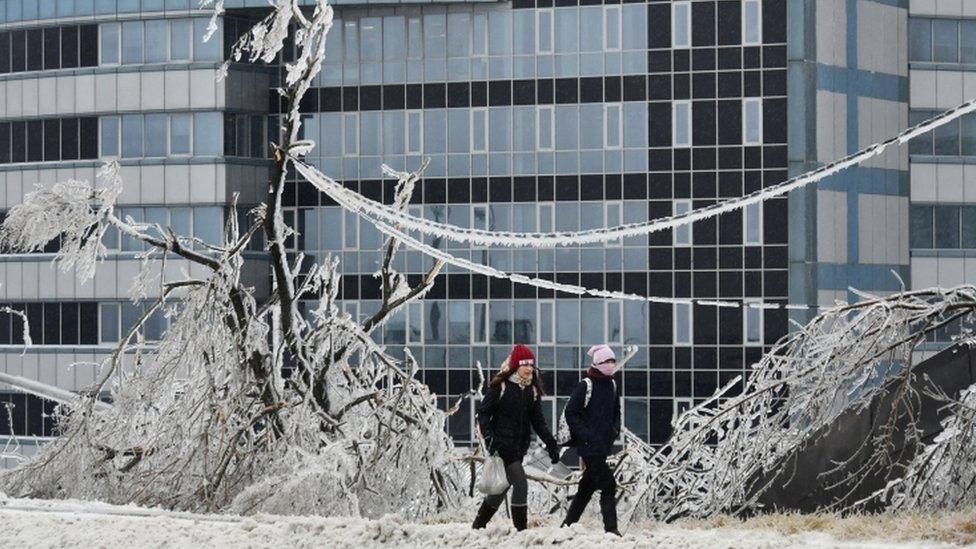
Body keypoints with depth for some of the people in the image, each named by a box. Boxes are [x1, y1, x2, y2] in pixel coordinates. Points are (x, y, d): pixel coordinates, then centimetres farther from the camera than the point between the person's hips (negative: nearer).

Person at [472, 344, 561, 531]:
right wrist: (489, 437, -21)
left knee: (503, 486, 14)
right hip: (502, 444, -7)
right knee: (521, 483, -17)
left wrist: (551, 443, 2)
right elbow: (483, 413, -7)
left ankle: (479, 525, 29)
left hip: (519, 446, 7)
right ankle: (521, 529, -11)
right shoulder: (500, 386, -8)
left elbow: (538, 420, 11)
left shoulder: (532, 389, 9)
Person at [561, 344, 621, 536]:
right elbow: (570, 413, -11)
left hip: (604, 445, 8)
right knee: (608, 485, -12)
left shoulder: (612, 385, 12)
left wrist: (615, 428, 6)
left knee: (587, 487, 14)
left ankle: (568, 525, 24)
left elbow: (616, 411, 25)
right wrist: (585, 435, -17)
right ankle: (610, 528, -11)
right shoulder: (585, 386, -11)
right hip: (589, 446, -8)